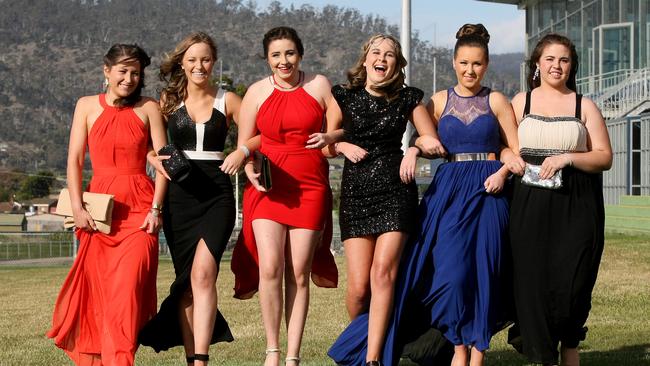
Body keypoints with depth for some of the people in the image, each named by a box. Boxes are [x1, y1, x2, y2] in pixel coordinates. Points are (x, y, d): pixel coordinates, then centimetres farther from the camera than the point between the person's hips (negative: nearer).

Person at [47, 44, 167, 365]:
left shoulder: (148, 108, 7)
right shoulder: (87, 106, 9)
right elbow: (75, 159, 5)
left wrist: (155, 208, -7)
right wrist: (77, 208, -5)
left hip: (139, 209, -1)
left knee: (128, 286, -14)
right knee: (95, 290, 1)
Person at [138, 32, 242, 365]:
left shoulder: (228, 101, 6)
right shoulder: (169, 100, 9)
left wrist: (241, 151, -15)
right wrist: (157, 160, -10)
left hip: (216, 194, -2)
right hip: (179, 195, 2)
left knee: (202, 272, -19)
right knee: (186, 280, 3)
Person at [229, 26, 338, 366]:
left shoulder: (319, 85, 5)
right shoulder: (256, 92, 7)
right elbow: (243, 144, 10)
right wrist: (249, 169, -8)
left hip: (309, 188, 0)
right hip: (267, 186, 0)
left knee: (299, 273, 0)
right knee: (270, 268, -13)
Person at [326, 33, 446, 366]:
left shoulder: (407, 99, 7)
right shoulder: (344, 97, 7)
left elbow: (436, 145, 13)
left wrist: (415, 149, -6)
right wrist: (344, 146, -6)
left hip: (396, 190, 0)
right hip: (355, 192, 1)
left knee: (383, 271, -18)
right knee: (359, 286, -7)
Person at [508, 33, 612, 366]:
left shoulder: (584, 106, 10)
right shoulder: (521, 102, 12)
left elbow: (604, 157, 4)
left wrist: (567, 158, -10)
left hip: (576, 208, 0)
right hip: (530, 205, 0)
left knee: (571, 281, -6)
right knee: (533, 279, -4)